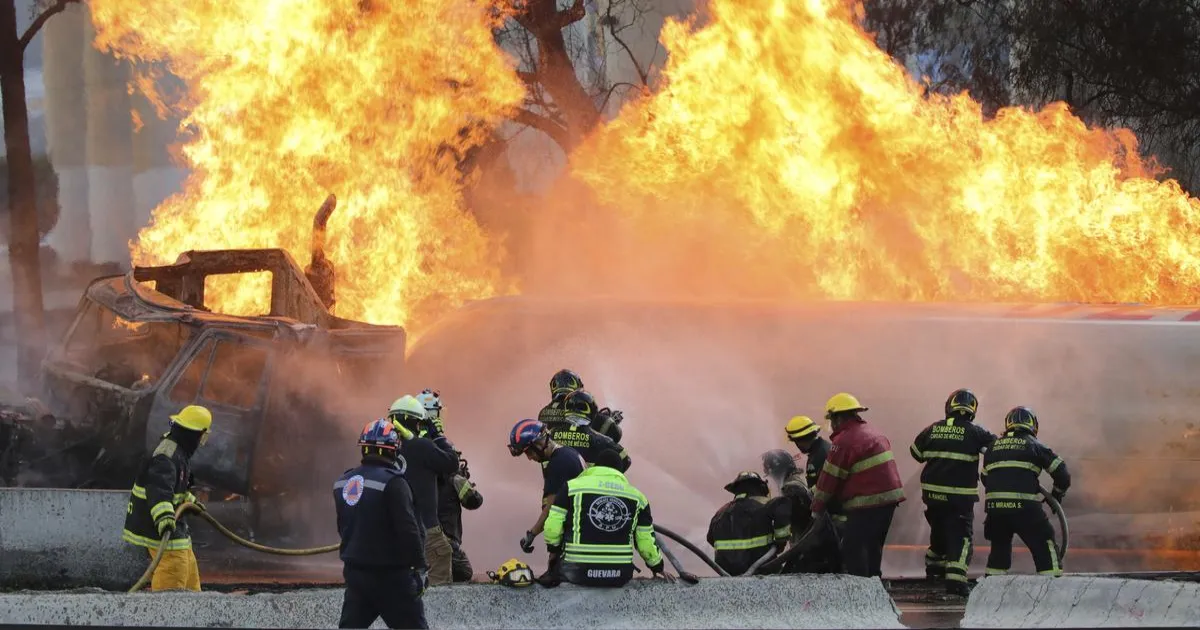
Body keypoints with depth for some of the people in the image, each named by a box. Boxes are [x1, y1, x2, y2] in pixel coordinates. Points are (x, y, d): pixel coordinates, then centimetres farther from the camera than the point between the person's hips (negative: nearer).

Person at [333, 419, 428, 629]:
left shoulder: (342, 483, 6)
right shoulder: (392, 482, -17)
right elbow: (408, 529, -18)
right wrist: (420, 566, -10)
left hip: (354, 572, 7)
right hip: (390, 576, -7)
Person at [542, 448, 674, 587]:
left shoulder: (573, 486, 2)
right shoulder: (636, 496, 10)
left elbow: (552, 527, -4)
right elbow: (646, 542, 12)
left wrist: (553, 550, 17)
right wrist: (658, 568, 29)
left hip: (577, 574, 0)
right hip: (620, 577, 0)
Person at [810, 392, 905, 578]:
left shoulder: (844, 441, -13)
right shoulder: (872, 433, 17)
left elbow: (829, 479, -8)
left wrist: (817, 509, 3)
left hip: (867, 504, -10)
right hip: (890, 497, 10)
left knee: (852, 550, -7)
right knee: (872, 548, 17)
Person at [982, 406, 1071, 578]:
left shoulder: (993, 447, 18)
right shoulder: (1034, 446, 6)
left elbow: (985, 478, 25)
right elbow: (1061, 472, 7)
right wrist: (1057, 493, 24)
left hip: (994, 506, 4)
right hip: (1024, 508, -4)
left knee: (999, 547, 23)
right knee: (1043, 547, 4)